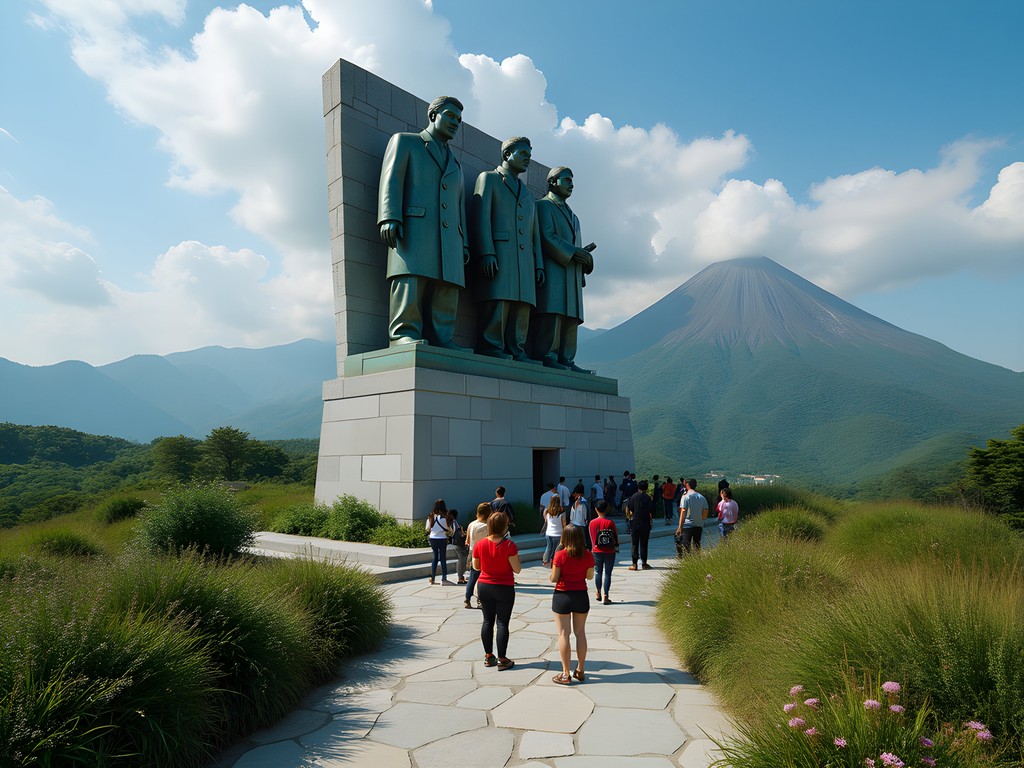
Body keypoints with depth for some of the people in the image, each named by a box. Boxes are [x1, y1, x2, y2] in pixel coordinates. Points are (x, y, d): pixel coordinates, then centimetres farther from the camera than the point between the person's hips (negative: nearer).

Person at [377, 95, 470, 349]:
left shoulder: (454, 164, 34)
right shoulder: (404, 141, 18)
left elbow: (460, 207, 26)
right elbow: (391, 180, 2)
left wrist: (464, 245, 12)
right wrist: (389, 218, -15)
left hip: (449, 240, 5)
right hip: (413, 231, -5)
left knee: (444, 307, -7)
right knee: (409, 284, -20)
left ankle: (441, 341, -11)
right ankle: (403, 335, -23)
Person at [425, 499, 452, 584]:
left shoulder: (430, 516, -1)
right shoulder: (444, 517, -13)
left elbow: (427, 528, 4)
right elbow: (448, 528, -5)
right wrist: (450, 532, 14)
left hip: (432, 538, 4)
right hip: (442, 539, -4)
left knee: (435, 557, 14)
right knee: (443, 558, 5)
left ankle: (432, 578, 16)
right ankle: (444, 578, 7)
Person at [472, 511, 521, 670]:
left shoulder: (480, 544, -7)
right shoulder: (509, 545, -18)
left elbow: (476, 566, 5)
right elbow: (517, 569, -14)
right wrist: (517, 556, 2)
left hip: (484, 586, 4)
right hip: (504, 588, -3)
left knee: (487, 620, 13)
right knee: (502, 622, 4)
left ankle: (488, 656, 21)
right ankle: (502, 660, 9)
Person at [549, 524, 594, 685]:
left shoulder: (560, 555, -15)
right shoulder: (588, 555, -6)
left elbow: (554, 579, -13)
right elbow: (590, 576, 4)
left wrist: (552, 572, 8)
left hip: (562, 596, -3)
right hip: (581, 596, 3)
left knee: (564, 634, 4)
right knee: (580, 633, 15)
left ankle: (566, 675, 8)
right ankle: (580, 671, 23)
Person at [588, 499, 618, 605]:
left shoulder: (592, 523, -6)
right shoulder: (610, 522, -12)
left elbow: (592, 538, 3)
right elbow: (615, 538, -6)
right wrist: (616, 546, 13)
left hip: (597, 551, 2)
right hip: (609, 552, -2)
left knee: (597, 572, 18)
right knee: (607, 573, 5)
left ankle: (598, 593, 26)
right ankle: (606, 597, 5)